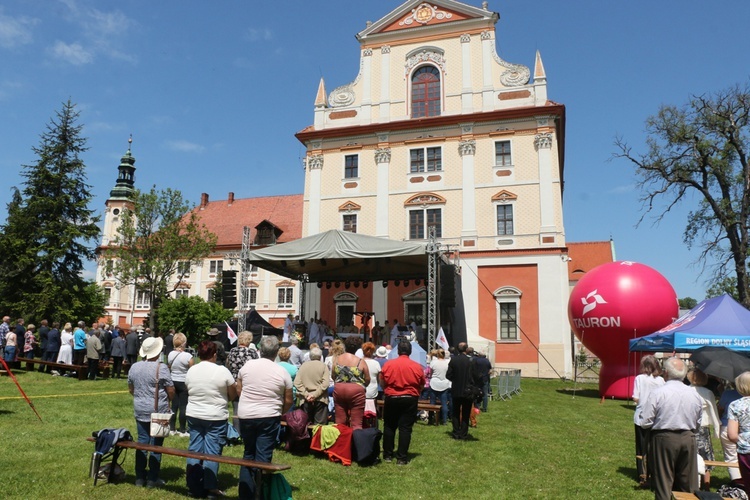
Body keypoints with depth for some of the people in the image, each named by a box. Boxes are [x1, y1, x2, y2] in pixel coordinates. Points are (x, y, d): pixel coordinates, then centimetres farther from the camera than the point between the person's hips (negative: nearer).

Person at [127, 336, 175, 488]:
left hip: (140, 411, 5)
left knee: (142, 442, 13)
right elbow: (171, 391, -13)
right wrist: (168, 399, 8)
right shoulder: (161, 369, -16)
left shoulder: (134, 367, 2)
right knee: (156, 444, 4)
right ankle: (152, 479, 10)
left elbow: (131, 389, 13)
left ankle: (140, 477, 20)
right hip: (158, 412, -5)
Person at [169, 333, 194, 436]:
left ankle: (172, 429, 20)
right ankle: (182, 431, 6)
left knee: (174, 405, 13)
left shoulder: (170, 355, 0)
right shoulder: (188, 356, -16)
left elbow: (168, 369, 10)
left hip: (173, 382, 5)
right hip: (184, 383, -5)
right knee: (183, 406, 1)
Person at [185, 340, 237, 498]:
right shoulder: (222, 371, -14)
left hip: (193, 415, 5)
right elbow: (233, 395, -5)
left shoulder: (191, 370, 0)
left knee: (194, 450, 13)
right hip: (216, 417, -5)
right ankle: (211, 487, 5)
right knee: (212, 452, 2)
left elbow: (189, 391, 12)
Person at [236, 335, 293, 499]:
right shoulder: (282, 372, -6)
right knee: (263, 456, 3)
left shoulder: (247, 365, -1)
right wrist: (280, 413, 18)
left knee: (248, 453, 17)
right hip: (269, 417, -3)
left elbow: (238, 390, 10)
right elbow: (288, 401, 0)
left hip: (246, 415, 3)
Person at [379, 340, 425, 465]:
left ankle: (387, 455, 21)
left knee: (389, 427, 14)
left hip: (391, 399, 0)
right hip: (410, 399, 0)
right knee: (405, 428, 3)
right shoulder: (417, 366, -4)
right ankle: (402, 458, 4)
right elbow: (422, 386, 4)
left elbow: (382, 383, 3)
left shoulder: (388, 364, -5)